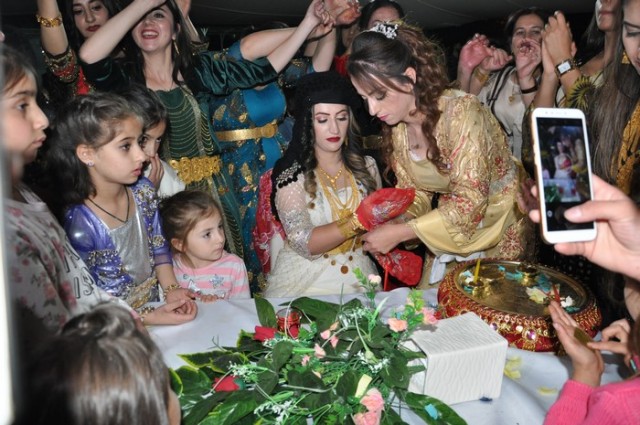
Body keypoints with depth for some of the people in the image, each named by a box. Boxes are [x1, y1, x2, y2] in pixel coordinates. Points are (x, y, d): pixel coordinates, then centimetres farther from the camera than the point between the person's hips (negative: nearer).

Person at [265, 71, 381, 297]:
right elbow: (305, 244, -15)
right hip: (305, 282, -3)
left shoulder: (366, 166, 7)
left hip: (360, 278, 3)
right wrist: (358, 222, -24)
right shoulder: (291, 175, -6)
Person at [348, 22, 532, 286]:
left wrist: (399, 233, -31)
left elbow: (471, 199, -31)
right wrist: (388, 223, -19)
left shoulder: (460, 111, -28)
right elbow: (413, 192, 1)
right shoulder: (396, 125, -7)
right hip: (449, 224, 6)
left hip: (499, 223, -5)